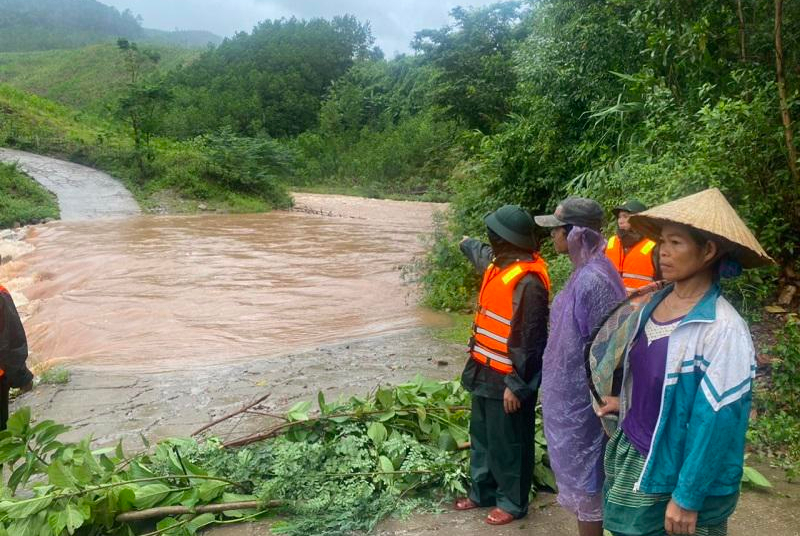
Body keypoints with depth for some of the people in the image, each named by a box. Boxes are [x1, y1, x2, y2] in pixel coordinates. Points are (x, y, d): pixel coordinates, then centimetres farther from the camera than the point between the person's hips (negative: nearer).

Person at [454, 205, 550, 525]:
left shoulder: (527, 281, -24)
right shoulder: (498, 262, 4)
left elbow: (528, 340, -24)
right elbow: (480, 254, 32)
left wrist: (516, 384, -23)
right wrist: (467, 244, 52)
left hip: (506, 379, -9)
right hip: (485, 372, 9)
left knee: (507, 445, 8)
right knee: (481, 438, 21)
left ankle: (512, 502, 26)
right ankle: (482, 492, 37)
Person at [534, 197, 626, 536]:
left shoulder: (593, 281, -25)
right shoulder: (582, 273, 4)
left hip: (581, 400, -9)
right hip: (568, 394, 9)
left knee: (583, 476, 8)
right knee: (577, 473, 22)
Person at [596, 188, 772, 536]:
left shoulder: (723, 330, -23)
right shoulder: (654, 304, -1)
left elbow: (717, 422, -21)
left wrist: (688, 498, -18)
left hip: (673, 475, -7)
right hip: (630, 456, 7)